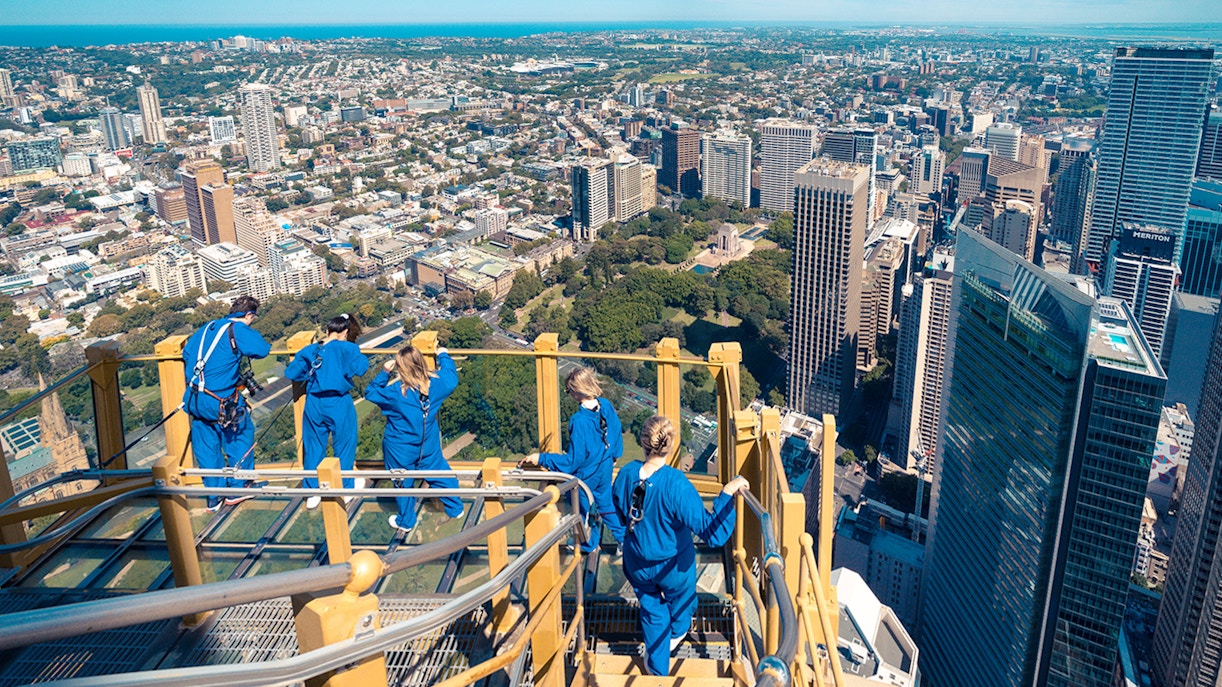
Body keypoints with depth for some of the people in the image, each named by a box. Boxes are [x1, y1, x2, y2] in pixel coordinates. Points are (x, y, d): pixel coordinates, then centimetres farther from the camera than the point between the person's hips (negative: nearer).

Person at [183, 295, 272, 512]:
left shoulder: (208, 328, 15)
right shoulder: (239, 329, -8)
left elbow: (186, 352, 23)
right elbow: (262, 350, -21)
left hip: (194, 399, 7)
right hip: (220, 400, -7)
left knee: (206, 446, 14)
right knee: (242, 435, 12)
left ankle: (214, 497, 23)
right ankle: (237, 488, 16)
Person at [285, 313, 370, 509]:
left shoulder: (309, 351, 5)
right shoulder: (347, 348, -9)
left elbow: (291, 372, 5)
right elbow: (360, 368, -20)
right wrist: (359, 355, 0)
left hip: (314, 404, 4)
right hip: (339, 405, -4)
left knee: (313, 447, 15)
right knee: (343, 445, 13)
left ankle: (312, 492, 24)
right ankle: (345, 488, 27)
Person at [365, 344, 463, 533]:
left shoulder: (395, 392, -26)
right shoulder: (436, 383, -16)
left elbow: (371, 393, -9)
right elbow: (451, 377, 7)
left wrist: (384, 373, -10)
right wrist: (444, 356, 21)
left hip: (401, 450, -4)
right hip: (428, 445, 4)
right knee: (440, 473, 22)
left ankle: (405, 521, 31)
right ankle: (455, 509, 35)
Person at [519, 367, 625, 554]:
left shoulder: (579, 421, -33)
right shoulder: (606, 406, -14)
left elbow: (573, 461, -28)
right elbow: (617, 430, 4)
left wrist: (541, 459, -24)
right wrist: (614, 455, 22)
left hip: (586, 474, -6)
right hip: (605, 468, 6)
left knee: (584, 508, 20)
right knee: (606, 502, 28)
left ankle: (590, 544, 43)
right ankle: (623, 537, 41)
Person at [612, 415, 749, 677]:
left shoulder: (626, 474, -20)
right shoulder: (676, 485, -35)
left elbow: (618, 512, 2)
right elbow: (713, 533, -36)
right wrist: (727, 493, -36)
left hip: (637, 565, 3)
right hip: (673, 566, -2)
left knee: (651, 610, 28)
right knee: (680, 598, 33)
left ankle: (657, 668, 45)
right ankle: (676, 634, 63)